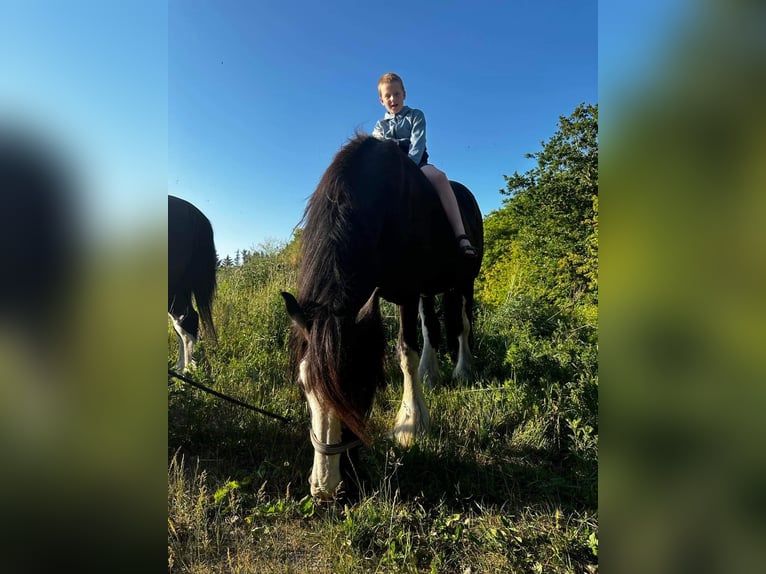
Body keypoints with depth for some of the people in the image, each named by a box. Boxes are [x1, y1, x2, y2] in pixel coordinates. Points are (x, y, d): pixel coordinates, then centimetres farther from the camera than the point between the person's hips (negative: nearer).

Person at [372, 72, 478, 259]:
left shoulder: (416, 116, 15)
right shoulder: (380, 126, 24)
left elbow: (417, 144, -3)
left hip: (416, 163, -2)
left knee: (439, 176, -35)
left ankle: (461, 237, -44)